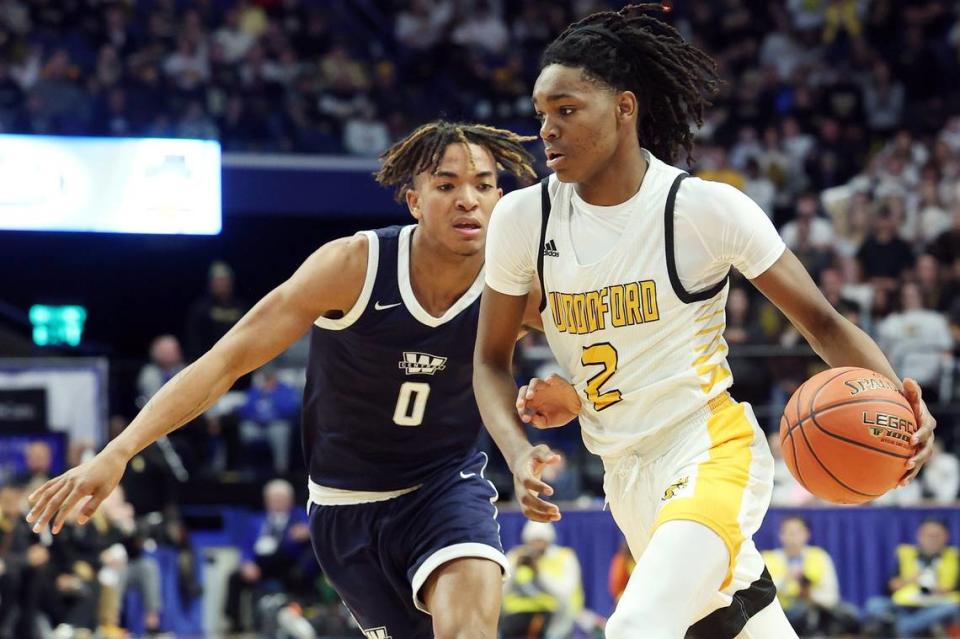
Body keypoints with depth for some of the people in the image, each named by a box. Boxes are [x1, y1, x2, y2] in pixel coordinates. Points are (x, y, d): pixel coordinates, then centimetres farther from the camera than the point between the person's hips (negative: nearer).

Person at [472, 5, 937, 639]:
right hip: (629, 478, 5)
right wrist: (518, 454, -12)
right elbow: (492, 359, 7)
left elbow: (822, 322, -7)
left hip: (713, 450, -5)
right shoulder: (523, 219, -4)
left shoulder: (708, 208, -14)